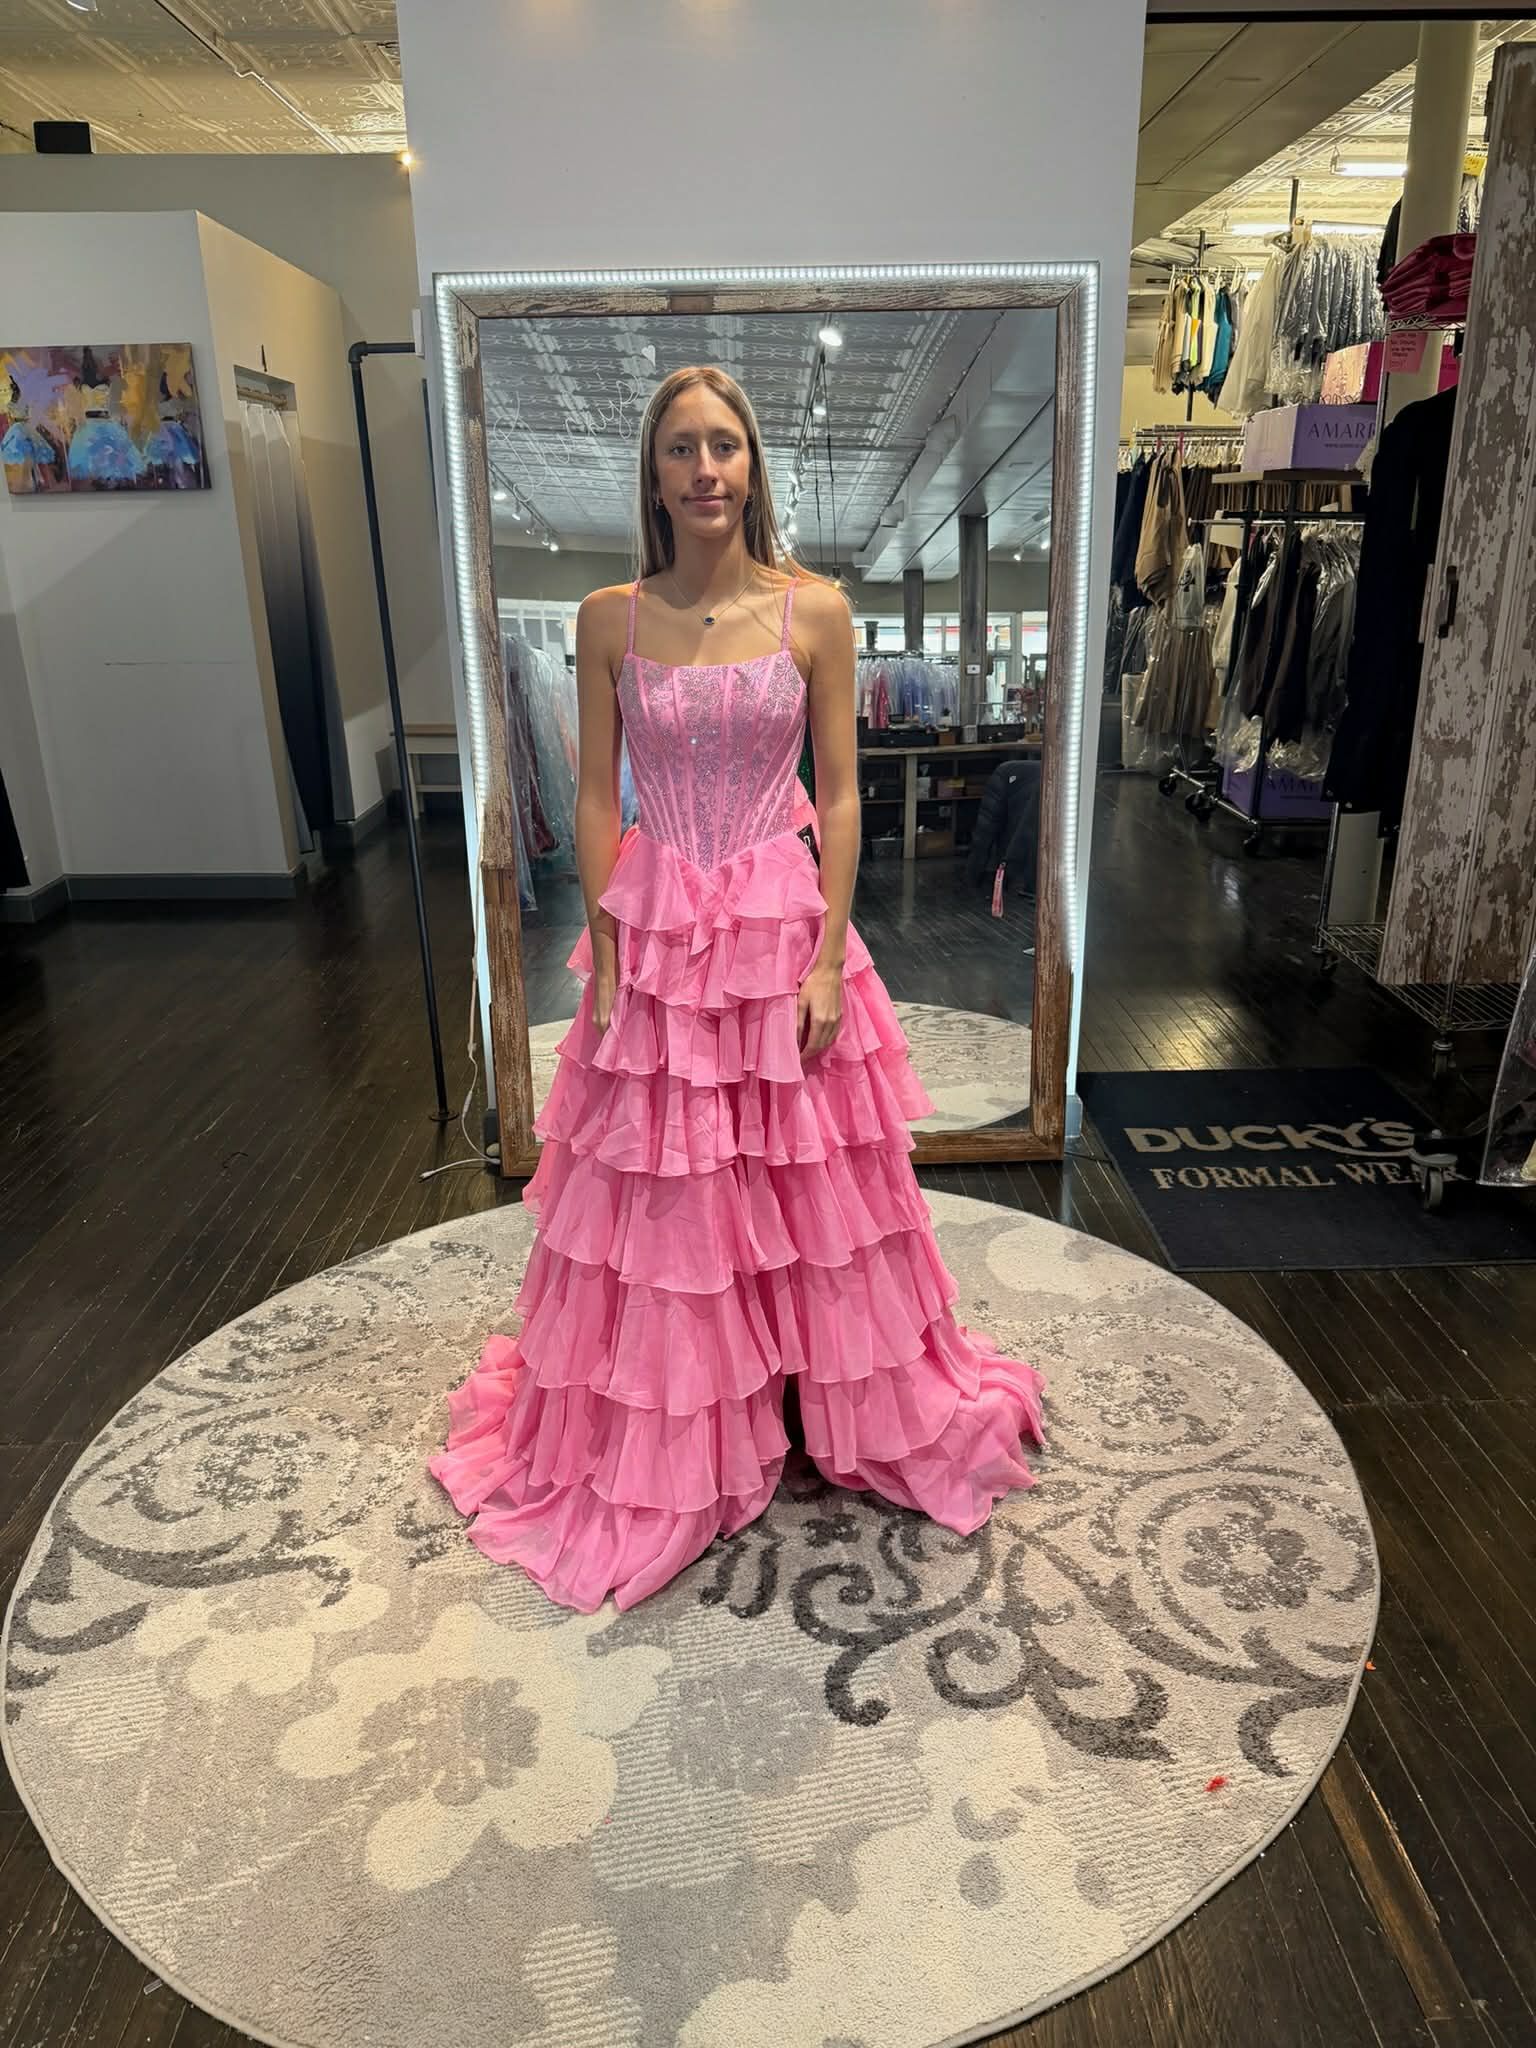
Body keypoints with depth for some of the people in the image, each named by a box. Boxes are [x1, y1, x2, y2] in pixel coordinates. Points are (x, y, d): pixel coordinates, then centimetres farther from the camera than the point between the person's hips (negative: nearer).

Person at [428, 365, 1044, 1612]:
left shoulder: (815, 610, -2)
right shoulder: (611, 619, 0)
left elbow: (841, 794, -2)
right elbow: (598, 797, 2)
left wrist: (828, 958, -7)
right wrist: (610, 955, -3)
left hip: (782, 925, 0)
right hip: (655, 931, 1)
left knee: (811, 1186, 12)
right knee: (658, 1203, 10)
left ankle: (865, 1410, 36)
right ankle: (660, 1450, 32)